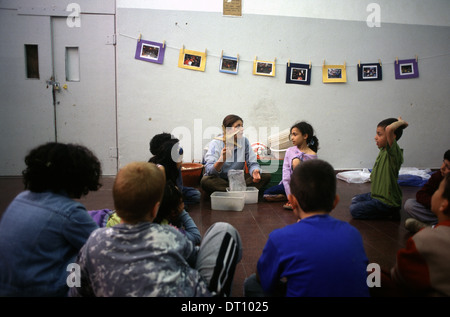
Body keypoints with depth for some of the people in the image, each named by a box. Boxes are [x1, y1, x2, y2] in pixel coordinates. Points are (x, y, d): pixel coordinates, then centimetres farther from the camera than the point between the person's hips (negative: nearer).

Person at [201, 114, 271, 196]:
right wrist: (221, 160, -44)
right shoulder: (215, 143, -13)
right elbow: (209, 171, -24)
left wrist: (255, 171, -26)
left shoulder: (244, 141, -1)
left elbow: (252, 163, -2)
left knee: (266, 176, -15)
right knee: (205, 181, -36)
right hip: (219, 180, -3)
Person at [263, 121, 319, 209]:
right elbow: (286, 173, -7)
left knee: (296, 161, -30)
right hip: (288, 183, 4)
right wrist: (290, 195, -16)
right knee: (267, 195, -17)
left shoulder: (312, 156, -9)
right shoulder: (290, 151, -1)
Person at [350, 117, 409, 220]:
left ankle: (390, 214, -2)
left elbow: (389, 129, -42)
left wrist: (401, 122, -24)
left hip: (386, 201, -10)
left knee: (354, 210, -14)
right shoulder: (383, 149, 3)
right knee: (354, 200, 25)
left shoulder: (393, 152, -24)